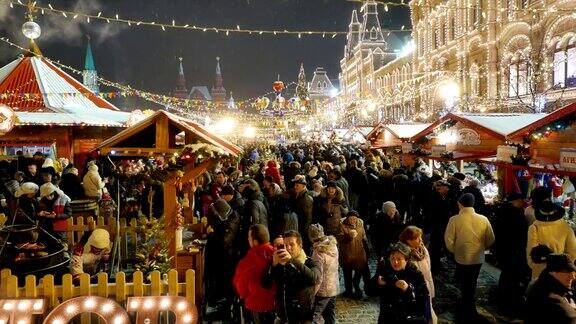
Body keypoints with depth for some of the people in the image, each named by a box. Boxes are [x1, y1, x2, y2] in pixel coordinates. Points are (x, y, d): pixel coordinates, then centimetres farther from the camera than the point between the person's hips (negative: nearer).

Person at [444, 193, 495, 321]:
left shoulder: (454, 220, -18)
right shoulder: (483, 219, -9)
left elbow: (449, 240, -16)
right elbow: (490, 240, -2)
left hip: (462, 258, -4)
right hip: (478, 258, 4)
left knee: (465, 287, 15)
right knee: (471, 286, 24)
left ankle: (470, 314, 24)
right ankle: (465, 310, 42)